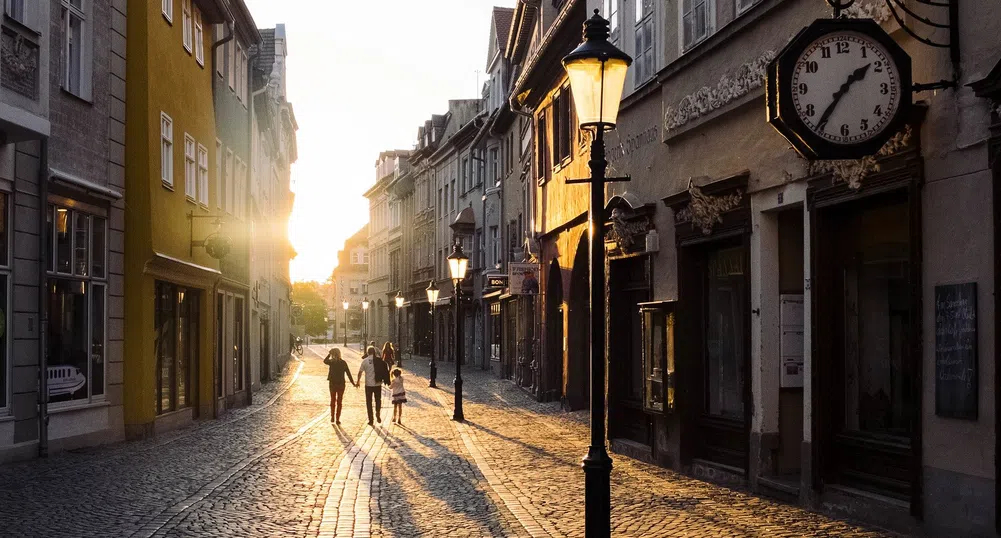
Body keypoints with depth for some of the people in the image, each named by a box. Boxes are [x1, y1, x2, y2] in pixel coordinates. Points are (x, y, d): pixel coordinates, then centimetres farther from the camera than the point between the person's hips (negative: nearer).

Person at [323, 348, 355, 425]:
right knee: (339, 402, 6)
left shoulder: (331, 362, -7)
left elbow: (325, 361, 16)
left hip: (332, 384, 0)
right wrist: (353, 383, 0)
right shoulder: (343, 363, -5)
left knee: (333, 400, 17)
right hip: (341, 384, 0)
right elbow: (348, 374, -5)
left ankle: (332, 417, 19)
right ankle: (337, 419, 3)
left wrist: (329, 354, 13)